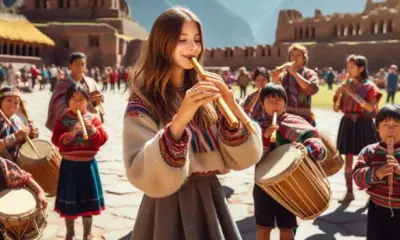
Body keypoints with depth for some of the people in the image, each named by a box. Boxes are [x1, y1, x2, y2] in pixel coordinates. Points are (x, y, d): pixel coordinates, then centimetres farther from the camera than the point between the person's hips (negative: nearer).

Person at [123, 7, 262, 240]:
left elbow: (243, 159, -3)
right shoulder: (143, 102, -10)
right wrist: (179, 120, -32)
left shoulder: (205, 96, 2)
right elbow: (145, 177, -22)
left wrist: (231, 107, -17)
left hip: (211, 201, 5)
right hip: (170, 208, -4)